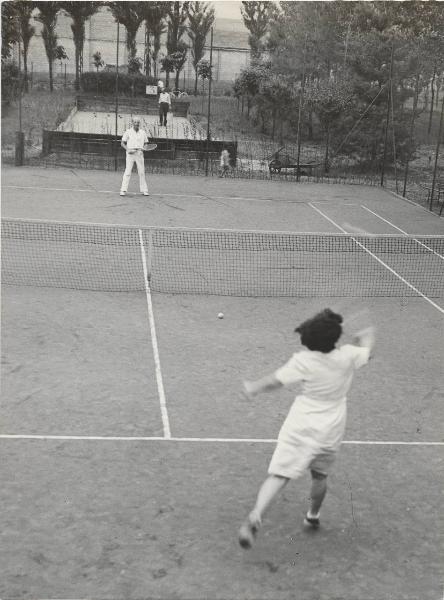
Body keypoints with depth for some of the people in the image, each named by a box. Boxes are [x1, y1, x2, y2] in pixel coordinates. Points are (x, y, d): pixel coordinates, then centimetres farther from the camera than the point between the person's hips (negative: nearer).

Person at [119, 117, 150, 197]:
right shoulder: (128, 132, 2)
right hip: (130, 154, -2)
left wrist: (143, 148, -4)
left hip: (139, 154, 3)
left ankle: (144, 190, 8)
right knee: (127, 172, -9)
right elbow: (122, 143, 3)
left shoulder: (143, 133, 10)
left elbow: (146, 143, 17)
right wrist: (128, 149, -13)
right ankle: (123, 190, -8)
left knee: (142, 172, 2)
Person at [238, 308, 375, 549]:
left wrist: (253, 387, 9)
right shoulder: (348, 356, -5)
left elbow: (274, 381, -9)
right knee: (320, 476, 25)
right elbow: (366, 349, 17)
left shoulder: (304, 361, -15)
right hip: (331, 431, 4)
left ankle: (254, 518, -25)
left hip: (301, 428, -4)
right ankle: (313, 516, 45)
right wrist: (366, 336, 38)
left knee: (278, 475, -9)